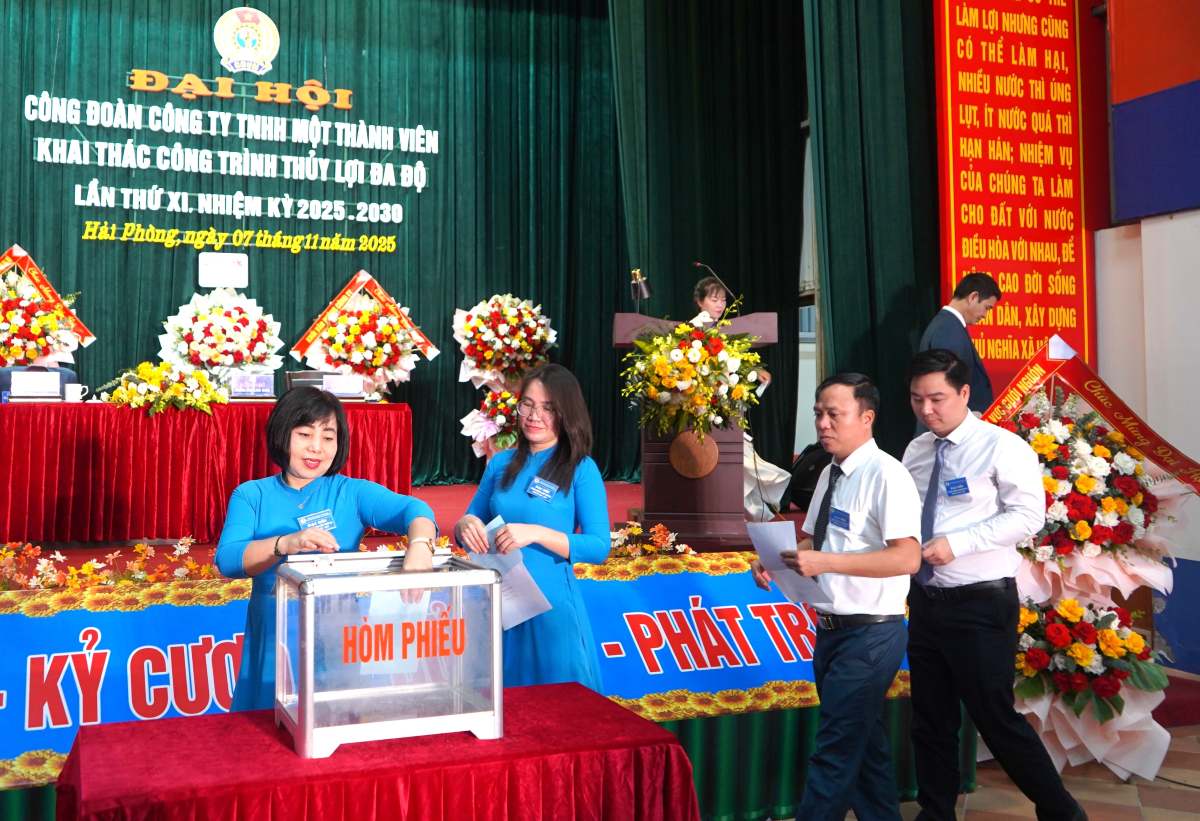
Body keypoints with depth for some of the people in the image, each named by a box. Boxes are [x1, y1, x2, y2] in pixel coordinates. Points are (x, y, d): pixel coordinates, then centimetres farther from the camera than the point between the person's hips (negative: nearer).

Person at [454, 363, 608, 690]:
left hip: (551, 604, -4)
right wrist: (466, 526, -10)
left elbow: (599, 547, -12)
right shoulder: (500, 463, 7)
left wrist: (537, 534, -24)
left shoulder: (582, 469, -6)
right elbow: (472, 520, 14)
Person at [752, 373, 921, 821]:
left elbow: (908, 557, -25)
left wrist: (825, 562, -30)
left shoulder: (885, 474, -16)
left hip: (870, 634, -8)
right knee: (864, 743, 19)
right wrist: (776, 561, 0)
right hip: (831, 629, 9)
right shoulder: (830, 474, 10)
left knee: (836, 750, -5)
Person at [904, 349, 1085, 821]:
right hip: (926, 602, 6)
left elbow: (1029, 515, -17)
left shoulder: (1001, 446, -10)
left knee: (996, 719, 0)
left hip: (981, 605, -6)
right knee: (930, 719, 14)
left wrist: (957, 543, -23)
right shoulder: (916, 452, 9)